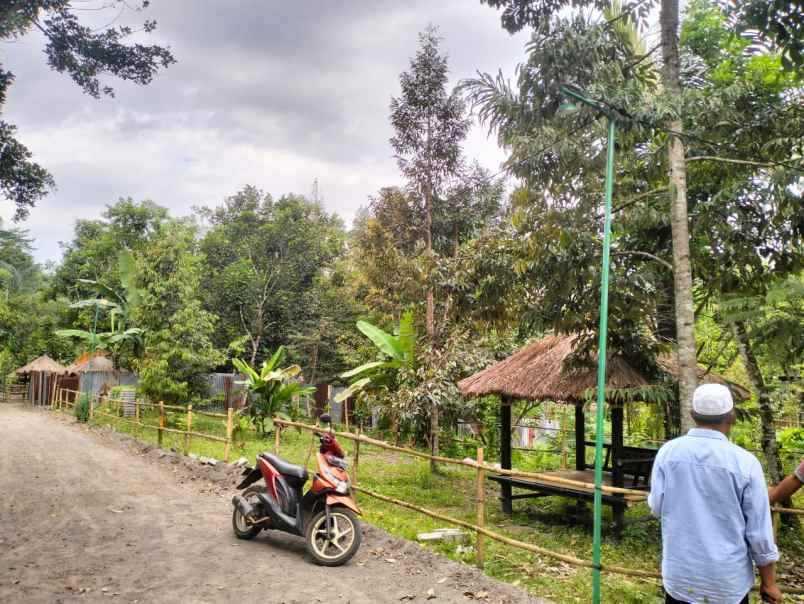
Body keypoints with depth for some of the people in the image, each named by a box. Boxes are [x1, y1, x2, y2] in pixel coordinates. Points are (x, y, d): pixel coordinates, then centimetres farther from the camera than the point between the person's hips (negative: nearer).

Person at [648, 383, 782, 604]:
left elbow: (656, 508, -1)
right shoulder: (745, 462, -14)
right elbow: (760, 532, -8)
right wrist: (769, 582, 5)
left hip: (679, 573, 1)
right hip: (728, 580, -1)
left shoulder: (668, 451, -10)